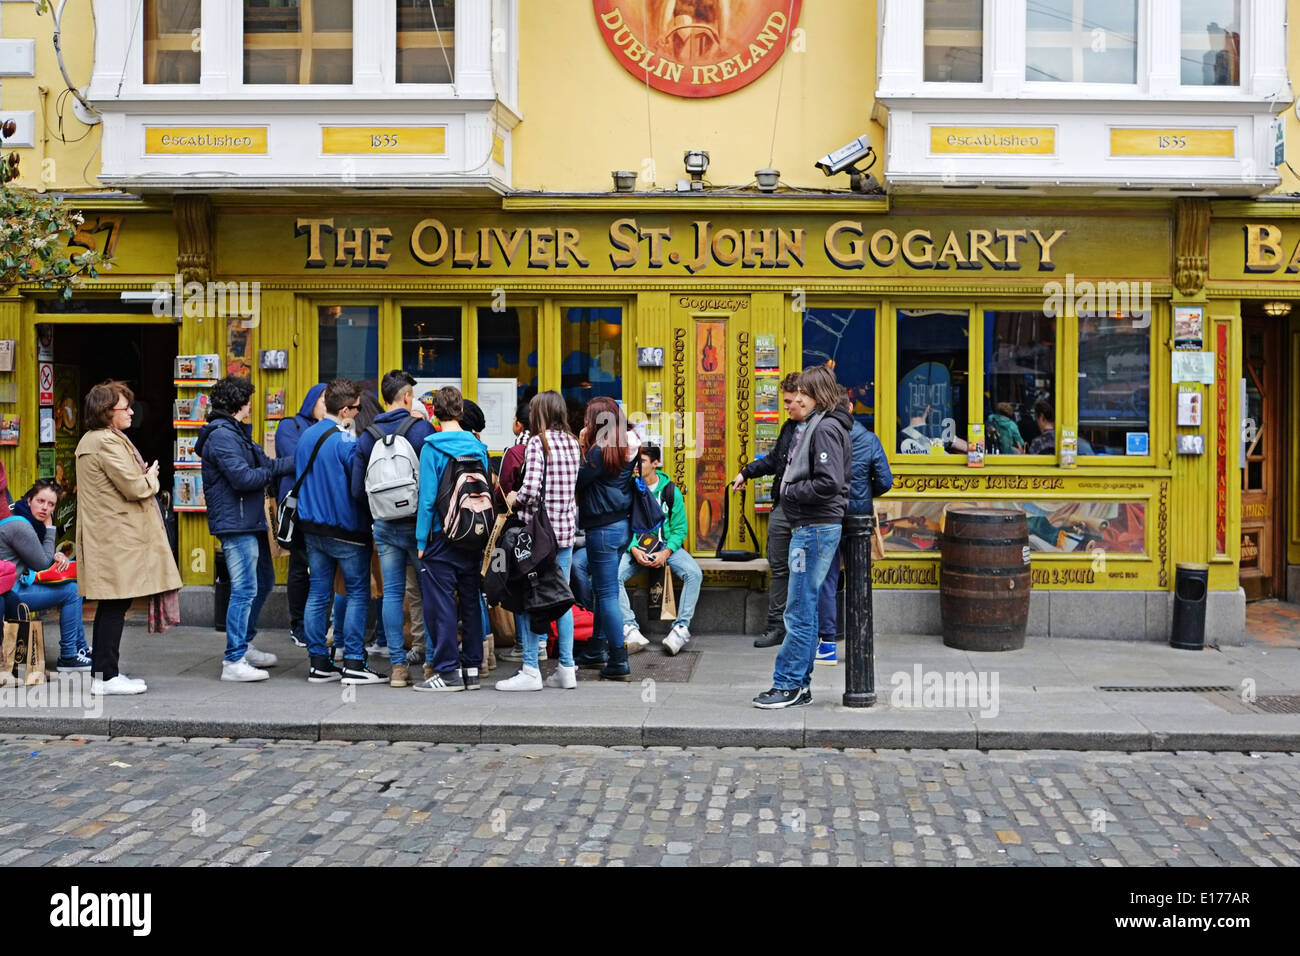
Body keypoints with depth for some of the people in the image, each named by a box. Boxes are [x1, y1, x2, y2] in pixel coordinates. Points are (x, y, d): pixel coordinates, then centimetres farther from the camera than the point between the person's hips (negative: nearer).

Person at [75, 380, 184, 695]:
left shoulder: (89, 441, 18)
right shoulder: (109, 442, -15)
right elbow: (134, 487, -19)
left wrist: (142, 476, 12)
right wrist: (151, 478, 1)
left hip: (102, 535, 11)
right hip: (118, 537, -11)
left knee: (110, 605, 13)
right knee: (116, 604, -7)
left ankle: (102, 672, 18)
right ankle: (106, 677, -5)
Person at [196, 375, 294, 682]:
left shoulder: (235, 433, 19)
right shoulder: (222, 435, -14)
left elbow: (264, 463, 13)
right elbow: (243, 477, -21)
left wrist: (295, 462, 1)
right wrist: (273, 472, -5)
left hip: (250, 522, 11)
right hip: (235, 522, -11)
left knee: (264, 581, 19)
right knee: (244, 590, -9)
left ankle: (243, 645, 30)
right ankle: (234, 661, -5)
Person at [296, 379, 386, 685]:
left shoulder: (305, 436, 9)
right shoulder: (345, 441, -17)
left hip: (311, 528, 8)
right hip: (345, 530, -7)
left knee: (318, 594, 10)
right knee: (358, 593, 1)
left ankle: (318, 663, 13)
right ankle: (354, 664, 0)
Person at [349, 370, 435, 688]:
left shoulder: (367, 435, 5)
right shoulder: (422, 428, -7)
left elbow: (357, 488, 5)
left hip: (384, 526, 4)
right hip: (417, 524, -3)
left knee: (392, 593, 7)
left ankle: (397, 665, 7)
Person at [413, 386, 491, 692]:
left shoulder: (432, 447, -9)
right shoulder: (479, 447, 4)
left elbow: (427, 496, -12)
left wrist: (421, 540, -6)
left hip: (442, 537, -5)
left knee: (441, 603, 1)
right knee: (471, 601, 11)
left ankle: (448, 671, 2)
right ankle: (472, 668, 17)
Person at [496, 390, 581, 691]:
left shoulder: (537, 443, -11)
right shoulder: (572, 443, 10)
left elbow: (531, 489, -20)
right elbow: (575, 487, 11)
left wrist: (515, 499, -1)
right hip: (566, 528, 7)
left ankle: (530, 671, 1)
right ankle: (567, 669, 15)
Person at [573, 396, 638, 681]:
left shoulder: (600, 451, -17)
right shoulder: (627, 448, 8)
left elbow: (578, 482, -11)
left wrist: (581, 448, -6)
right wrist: (586, 449, 5)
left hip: (603, 528, -9)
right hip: (622, 524, 9)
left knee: (607, 594, -5)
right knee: (600, 590, 20)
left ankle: (618, 663, -3)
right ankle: (597, 650, 31)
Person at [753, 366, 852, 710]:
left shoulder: (826, 429, -14)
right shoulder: (813, 425, 17)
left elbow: (829, 483, -22)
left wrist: (790, 492, -12)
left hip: (817, 528, -11)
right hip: (808, 527, 11)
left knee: (799, 610, -5)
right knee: (804, 609, 13)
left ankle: (788, 684, 1)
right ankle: (800, 685, 19)